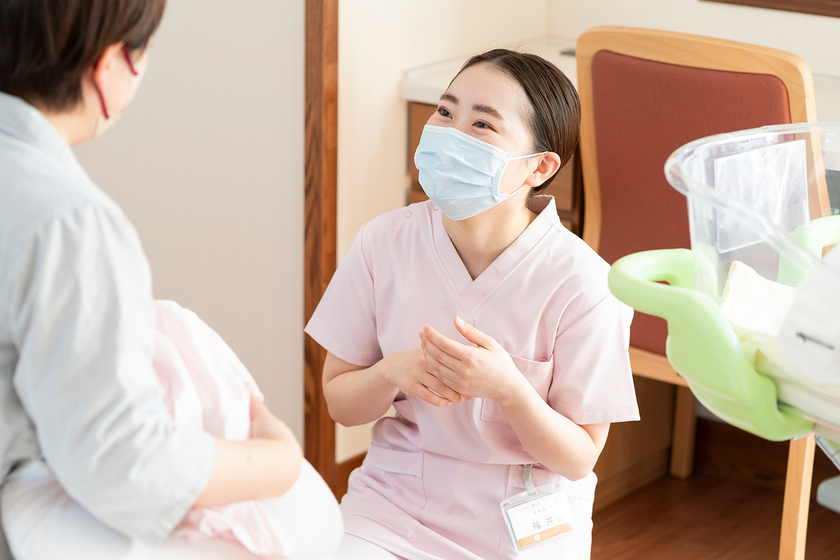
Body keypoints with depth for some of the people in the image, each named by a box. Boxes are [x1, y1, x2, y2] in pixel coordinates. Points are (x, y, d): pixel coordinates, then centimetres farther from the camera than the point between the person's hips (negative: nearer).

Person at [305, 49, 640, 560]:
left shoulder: (581, 283, -16)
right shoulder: (384, 244, -7)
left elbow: (578, 459, -10)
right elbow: (340, 402, 3)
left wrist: (507, 387, -27)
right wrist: (392, 375, -19)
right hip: (396, 496, 1)